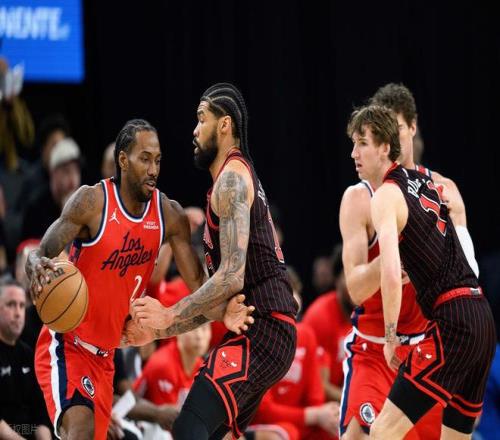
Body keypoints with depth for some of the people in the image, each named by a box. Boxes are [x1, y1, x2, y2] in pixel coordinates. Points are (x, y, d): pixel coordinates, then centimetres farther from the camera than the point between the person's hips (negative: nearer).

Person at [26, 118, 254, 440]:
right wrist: (37, 266, -47)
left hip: (105, 353, 6)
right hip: (66, 344, -6)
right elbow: (40, 254, -22)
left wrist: (222, 313, -24)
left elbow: (198, 282, -3)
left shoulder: (169, 214, -4)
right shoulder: (93, 201, -17)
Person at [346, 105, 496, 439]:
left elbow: (391, 275, -18)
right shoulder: (425, 181, 19)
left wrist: (391, 338, -10)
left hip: (452, 322, -9)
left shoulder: (386, 196, -7)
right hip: (483, 318, 9)